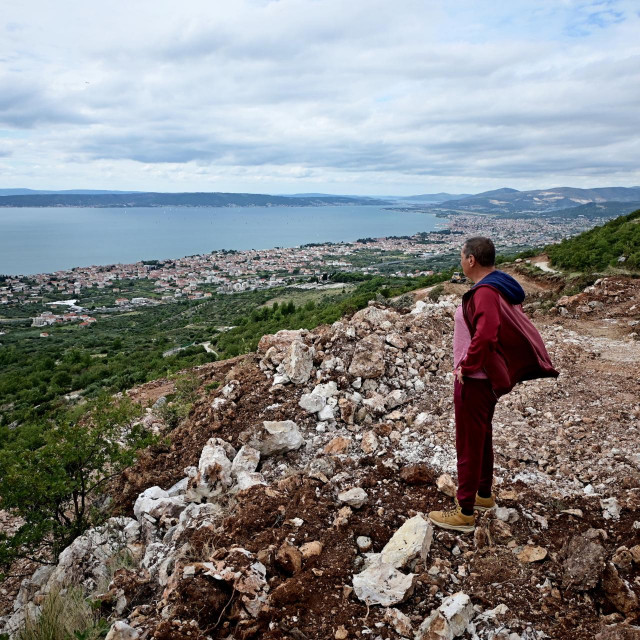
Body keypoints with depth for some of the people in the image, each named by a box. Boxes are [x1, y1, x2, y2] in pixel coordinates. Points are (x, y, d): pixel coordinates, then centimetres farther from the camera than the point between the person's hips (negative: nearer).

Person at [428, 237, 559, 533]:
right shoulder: (500, 286, 7)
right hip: (489, 376, 10)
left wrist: (466, 366, -22)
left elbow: (485, 335, -35)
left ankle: (464, 512, 13)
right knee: (482, 436, 22)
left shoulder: (485, 292, -23)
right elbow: (508, 332, 15)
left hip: (474, 379, -10)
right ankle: (484, 494, 39)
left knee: (468, 443, 1)